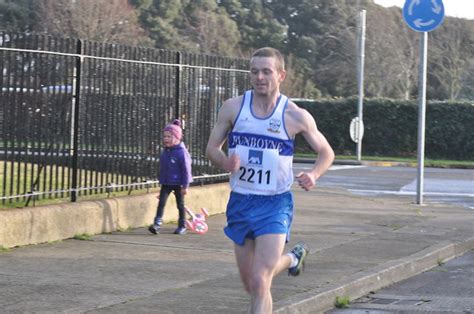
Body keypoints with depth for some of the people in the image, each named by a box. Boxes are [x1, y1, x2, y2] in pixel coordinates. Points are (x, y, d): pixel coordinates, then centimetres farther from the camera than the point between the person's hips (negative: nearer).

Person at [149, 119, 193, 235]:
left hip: (178, 183, -5)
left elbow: (186, 170, -14)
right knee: (161, 202, -8)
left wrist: (185, 186, -14)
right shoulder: (165, 151, 4)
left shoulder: (181, 152, -16)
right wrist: (161, 179, 19)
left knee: (180, 205, 9)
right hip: (166, 182, 5)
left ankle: (182, 226, 21)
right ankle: (157, 224, -14)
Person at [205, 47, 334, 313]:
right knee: (251, 285, 16)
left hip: (275, 204, -4)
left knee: (259, 282, -18)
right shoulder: (233, 108, -1)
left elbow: (326, 153, 6)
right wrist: (225, 163, -17)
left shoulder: (296, 116, -7)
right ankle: (293, 258, 49)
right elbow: (212, 148, 6)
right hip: (240, 201, 4)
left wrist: (314, 175, -15)